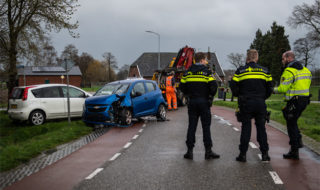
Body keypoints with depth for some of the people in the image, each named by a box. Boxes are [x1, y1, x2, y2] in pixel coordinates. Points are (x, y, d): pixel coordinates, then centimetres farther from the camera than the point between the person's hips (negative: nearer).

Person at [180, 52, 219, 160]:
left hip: (192, 102, 3)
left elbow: (182, 86, 5)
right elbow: (213, 86, -14)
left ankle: (190, 151, 5)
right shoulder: (207, 72, -5)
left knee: (191, 126, 6)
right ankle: (208, 151, 4)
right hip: (204, 101, -3)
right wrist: (211, 96, 3)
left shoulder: (188, 72, 6)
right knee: (206, 127, 2)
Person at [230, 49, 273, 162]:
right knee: (261, 128, 9)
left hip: (246, 103, -1)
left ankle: (243, 154, 5)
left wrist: (239, 97, 13)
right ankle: (265, 154, 11)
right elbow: (269, 88, 7)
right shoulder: (264, 71, 6)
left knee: (246, 128, 4)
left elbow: (233, 87, -3)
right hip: (260, 103, 2)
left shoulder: (240, 71, -1)